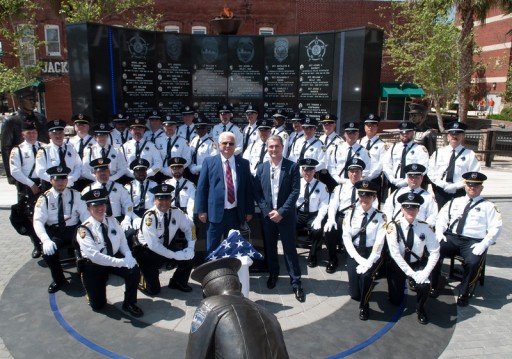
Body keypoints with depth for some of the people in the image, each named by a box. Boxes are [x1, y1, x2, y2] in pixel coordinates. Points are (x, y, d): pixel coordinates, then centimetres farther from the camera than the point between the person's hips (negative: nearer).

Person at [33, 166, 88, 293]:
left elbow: (85, 213, -3)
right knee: (48, 251, -27)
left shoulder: (75, 194, 4)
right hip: (55, 232, 0)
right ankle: (58, 280, 3)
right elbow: (38, 221, -9)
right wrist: (46, 240, -26)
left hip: (74, 230, 0)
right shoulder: (44, 198, 0)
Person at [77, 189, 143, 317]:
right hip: (93, 266, -3)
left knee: (134, 269, -23)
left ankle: (129, 304, -1)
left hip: (114, 258, 4)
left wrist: (128, 257, -23)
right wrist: (121, 262, -34)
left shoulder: (113, 222, -5)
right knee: (98, 305, -1)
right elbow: (94, 256, -29)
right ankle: (92, 288, 34)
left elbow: (123, 242, -1)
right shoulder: (84, 229, -22)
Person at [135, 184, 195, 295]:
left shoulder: (176, 212, -10)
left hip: (166, 246, 5)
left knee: (189, 256, -13)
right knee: (153, 290, -11)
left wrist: (191, 247, -13)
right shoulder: (149, 217, -25)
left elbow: (189, 227, 1)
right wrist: (175, 255, -27)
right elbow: (153, 245, -27)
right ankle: (141, 277, 22)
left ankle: (178, 282, 13)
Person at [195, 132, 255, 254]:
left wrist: (249, 211, 4)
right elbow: (201, 187, 1)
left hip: (236, 213, 2)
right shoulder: (209, 162, 1)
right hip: (215, 212, -2)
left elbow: (249, 188, 7)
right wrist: (201, 210, -4)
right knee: (212, 248, 8)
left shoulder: (243, 163, 5)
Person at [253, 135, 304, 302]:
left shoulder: (292, 167, -5)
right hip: (267, 215, 3)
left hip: (286, 215, -3)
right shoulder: (261, 168, 4)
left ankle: (296, 282, 10)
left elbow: (295, 192, -10)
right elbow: (256, 192, 3)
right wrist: (267, 211, -8)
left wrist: (281, 212, -16)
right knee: (269, 247, 14)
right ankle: (273, 274, 34)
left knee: (290, 249, 0)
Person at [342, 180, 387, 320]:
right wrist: (359, 259, -15)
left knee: (365, 275, -30)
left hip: (372, 254, -1)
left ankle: (364, 306, 0)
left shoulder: (380, 216, -4)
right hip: (354, 253, 1)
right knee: (354, 294, -10)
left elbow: (379, 243, -11)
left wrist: (368, 262, -22)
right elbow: (346, 237, -6)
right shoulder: (351, 213, -1)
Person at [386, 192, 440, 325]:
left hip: (418, 264, 1)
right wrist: (410, 273, -22)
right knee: (395, 301, 1)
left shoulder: (425, 227, -11)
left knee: (424, 285, -28)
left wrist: (426, 272, -21)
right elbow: (395, 254, -21)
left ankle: (420, 309, 7)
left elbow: (434, 252, -10)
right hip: (398, 265, -1)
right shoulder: (393, 226, -19)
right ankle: (401, 285, 39)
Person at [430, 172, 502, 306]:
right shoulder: (455, 202, 21)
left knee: (473, 262, -32)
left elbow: (496, 227, 2)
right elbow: (442, 218, 16)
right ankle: (433, 286, -8)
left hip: (474, 242, -2)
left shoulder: (488, 206, 11)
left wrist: (483, 244, -12)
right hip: (451, 238, 3)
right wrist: (439, 233, -3)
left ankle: (463, 293, -7)